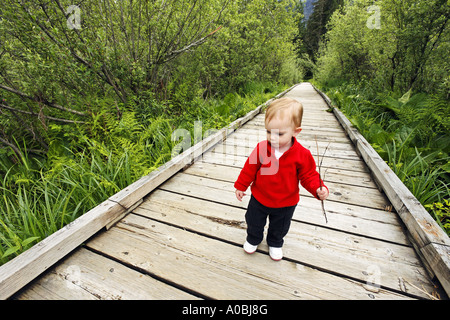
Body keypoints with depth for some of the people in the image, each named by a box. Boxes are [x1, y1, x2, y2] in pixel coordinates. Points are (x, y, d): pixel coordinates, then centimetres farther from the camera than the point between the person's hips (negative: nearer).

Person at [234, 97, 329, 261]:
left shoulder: (302, 155, -23)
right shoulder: (261, 148, -20)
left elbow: (309, 176, -10)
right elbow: (250, 168, -8)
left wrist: (319, 189, -29)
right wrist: (241, 186, 0)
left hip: (285, 203, 0)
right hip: (259, 198, 1)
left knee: (279, 227, 26)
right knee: (254, 222, 24)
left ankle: (275, 243, 58)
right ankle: (253, 239, 56)